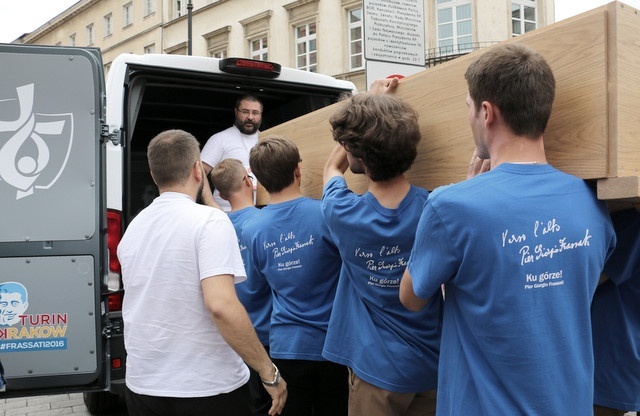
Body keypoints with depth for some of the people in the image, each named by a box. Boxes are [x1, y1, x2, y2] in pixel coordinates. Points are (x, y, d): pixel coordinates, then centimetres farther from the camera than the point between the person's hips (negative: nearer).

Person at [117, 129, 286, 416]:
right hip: (208, 388, -5)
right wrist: (269, 371, -18)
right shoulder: (209, 220, -15)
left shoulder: (133, 228, 5)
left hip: (142, 384, 6)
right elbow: (221, 305, -26)